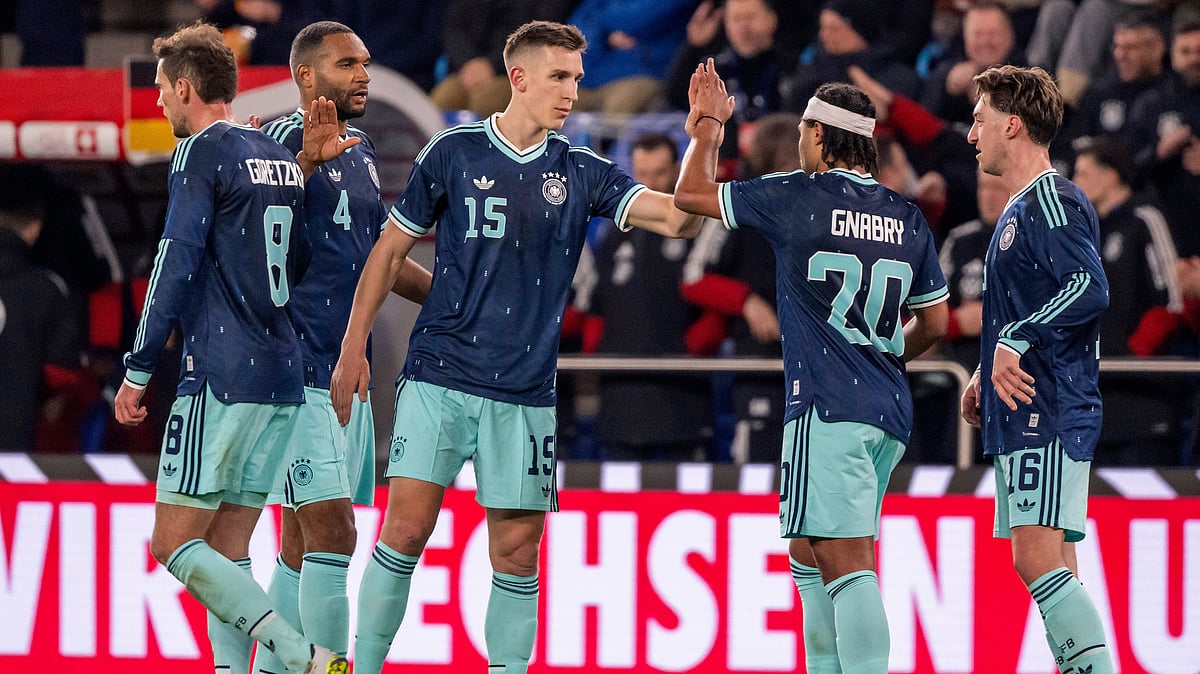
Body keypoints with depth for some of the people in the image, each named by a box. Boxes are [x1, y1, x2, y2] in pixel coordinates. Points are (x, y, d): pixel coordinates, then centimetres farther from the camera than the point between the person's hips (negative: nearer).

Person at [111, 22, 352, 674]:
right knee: (228, 555, 10)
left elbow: (177, 264, -12)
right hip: (284, 376, 8)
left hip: (221, 376, -8)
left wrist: (137, 368, -8)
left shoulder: (202, 152, -6)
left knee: (173, 545, -6)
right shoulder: (281, 157, 17)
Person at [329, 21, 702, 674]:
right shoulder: (453, 152, 1)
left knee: (517, 552, 2)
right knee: (406, 529, -8)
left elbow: (678, 218, -5)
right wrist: (354, 346, 4)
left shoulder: (582, 172, 5)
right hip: (438, 378, -2)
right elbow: (391, 248, 8)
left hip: (524, 394, 2)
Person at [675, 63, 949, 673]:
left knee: (845, 562, -14)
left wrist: (707, 126, 18)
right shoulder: (908, 220, 12)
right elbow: (934, 324, 20)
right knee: (808, 553, 19)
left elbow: (689, 194, 5)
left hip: (828, 411, -7)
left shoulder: (800, 198, -6)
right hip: (889, 413, 7)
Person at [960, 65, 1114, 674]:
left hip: (1048, 414, -11)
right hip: (1023, 417, 11)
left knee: (1039, 560, -17)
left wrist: (1013, 343, -25)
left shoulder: (1052, 200, -10)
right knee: (1048, 568, 7)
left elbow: (1089, 287, -24)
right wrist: (988, 375, 21)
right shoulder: (1020, 208, 22)